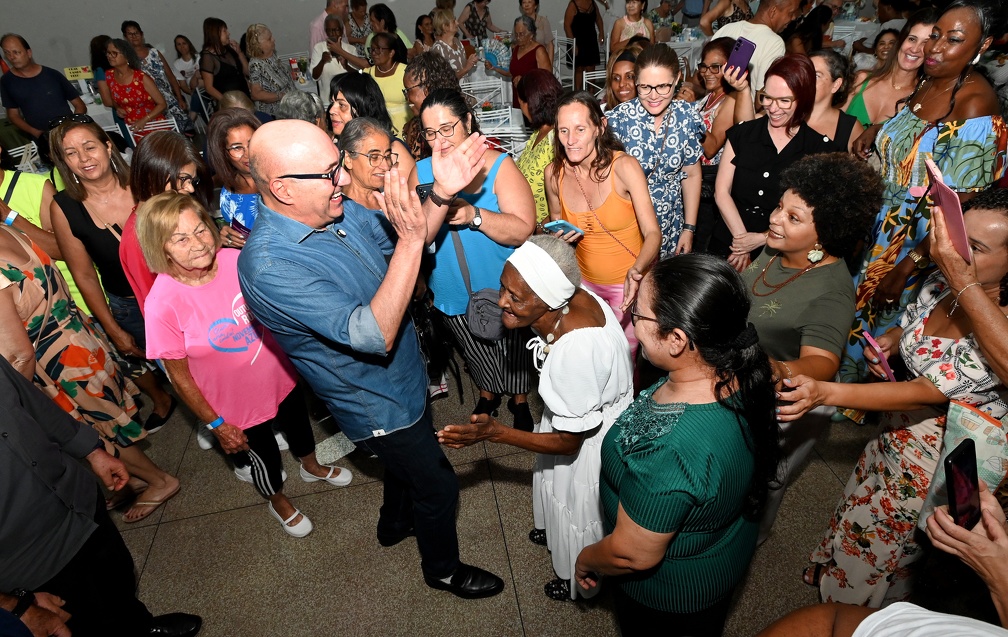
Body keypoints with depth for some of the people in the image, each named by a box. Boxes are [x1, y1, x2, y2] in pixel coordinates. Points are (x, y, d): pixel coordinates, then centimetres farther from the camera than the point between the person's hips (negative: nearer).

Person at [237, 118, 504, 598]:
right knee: (437, 484, 13)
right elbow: (375, 335, -40)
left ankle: (395, 524, 61)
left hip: (403, 381, 8)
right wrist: (411, 238, -45)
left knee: (407, 459, 31)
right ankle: (443, 568, 43)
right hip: (378, 405, -8)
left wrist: (442, 193, -14)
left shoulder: (338, 210, -11)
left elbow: (396, 248, 3)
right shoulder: (269, 265, -35)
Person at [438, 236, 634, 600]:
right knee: (560, 484, 34)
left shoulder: (575, 350, -45)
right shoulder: (568, 297, -22)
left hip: (593, 441, -7)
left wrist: (493, 432, -31)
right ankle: (556, 531, 68)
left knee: (580, 507, 22)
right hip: (582, 407, 7)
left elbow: (567, 442, -29)